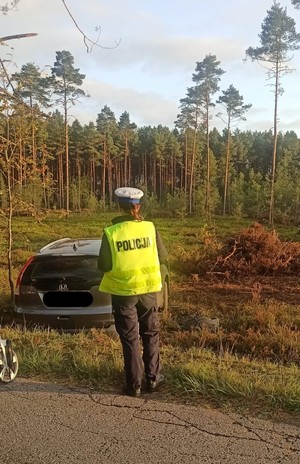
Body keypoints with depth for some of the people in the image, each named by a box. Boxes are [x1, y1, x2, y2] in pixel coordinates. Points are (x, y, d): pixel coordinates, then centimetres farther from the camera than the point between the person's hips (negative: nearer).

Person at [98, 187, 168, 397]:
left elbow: (104, 265, -11)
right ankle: (153, 378, 26)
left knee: (130, 338, 10)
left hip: (123, 291, -1)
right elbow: (163, 256, 1)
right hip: (148, 289, 2)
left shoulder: (111, 232, -14)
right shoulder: (150, 228, -9)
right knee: (151, 334, 18)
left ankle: (134, 384, 16)